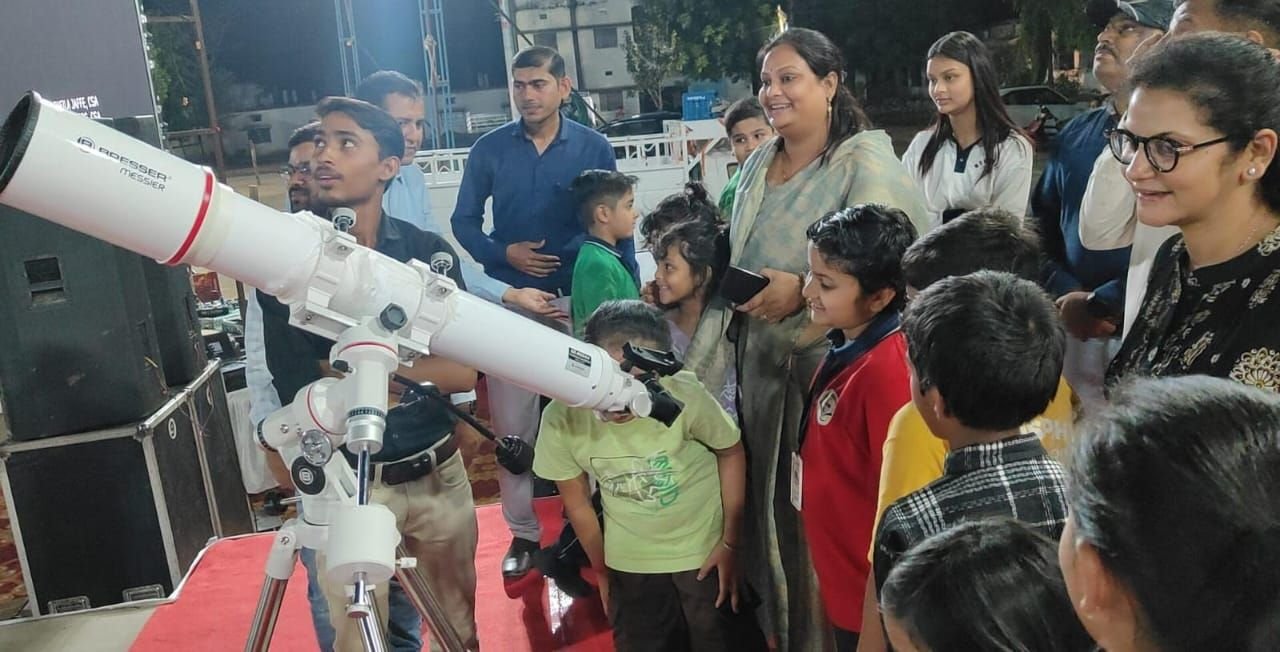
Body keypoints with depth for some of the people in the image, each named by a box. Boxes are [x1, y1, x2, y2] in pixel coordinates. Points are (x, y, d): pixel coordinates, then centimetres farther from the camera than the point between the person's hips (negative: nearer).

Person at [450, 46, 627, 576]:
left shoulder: (593, 148, 0)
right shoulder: (489, 149, 0)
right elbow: (464, 222, 5)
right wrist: (504, 253, -13)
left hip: (581, 300, 0)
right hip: (510, 302, 1)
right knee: (511, 424, 4)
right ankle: (523, 532, 19)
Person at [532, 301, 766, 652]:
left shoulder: (684, 394, -31)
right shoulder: (561, 418, -23)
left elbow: (731, 453, -10)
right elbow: (578, 505, -5)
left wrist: (730, 544, -4)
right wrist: (602, 571, 9)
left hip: (704, 552, -1)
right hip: (630, 565, 2)